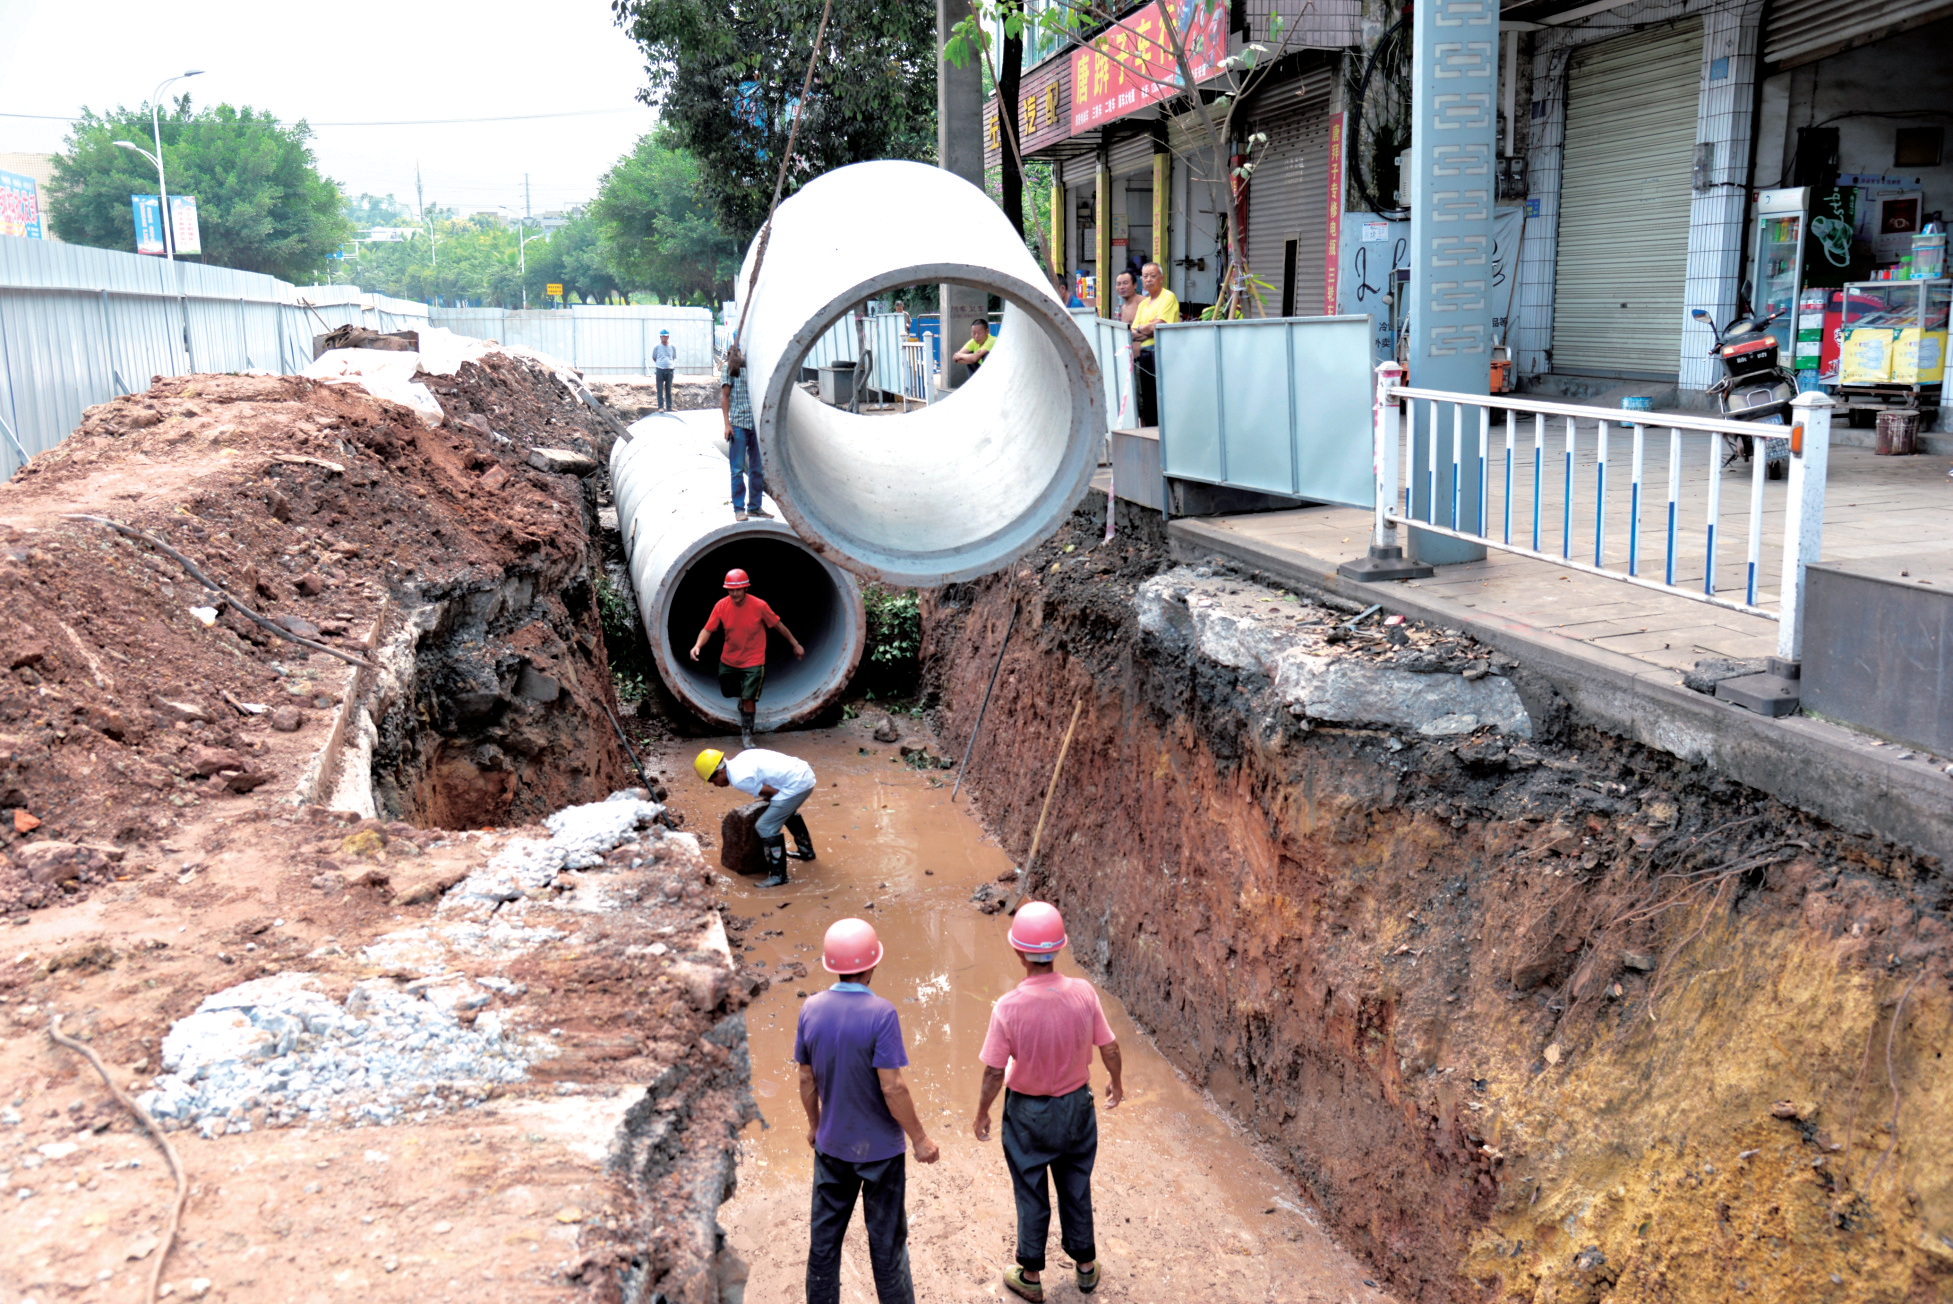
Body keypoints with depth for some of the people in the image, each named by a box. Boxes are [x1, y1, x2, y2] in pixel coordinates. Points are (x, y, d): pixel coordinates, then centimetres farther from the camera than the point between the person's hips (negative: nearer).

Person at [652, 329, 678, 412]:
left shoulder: (672, 347, 8)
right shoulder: (657, 347, 2)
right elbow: (654, 358, 13)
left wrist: (672, 365, 9)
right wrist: (659, 364, 7)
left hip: (670, 370, 2)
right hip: (660, 370, -2)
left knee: (669, 390, 8)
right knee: (660, 390, -4)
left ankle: (669, 407, 13)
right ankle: (660, 407, -1)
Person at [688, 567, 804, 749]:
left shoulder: (759, 606, -20)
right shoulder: (721, 606, -13)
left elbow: (778, 625, -7)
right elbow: (707, 629, -10)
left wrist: (795, 644, 2)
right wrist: (698, 645, -29)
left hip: (753, 661, -4)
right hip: (728, 661, 4)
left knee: (748, 699, -9)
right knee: (728, 691, 20)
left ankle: (746, 734, 9)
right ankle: (744, 701, 54)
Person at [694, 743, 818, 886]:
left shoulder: (739, 779, -17)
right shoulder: (739, 760, 11)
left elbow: (774, 792, -13)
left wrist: (769, 799, 9)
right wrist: (769, 798, 19)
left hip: (796, 785, -10)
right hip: (805, 773, 10)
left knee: (766, 827, -6)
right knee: (788, 812, 36)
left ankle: (778, 876, 1)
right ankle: (806, 851, 55)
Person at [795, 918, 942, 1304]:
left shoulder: (811, 1009, -9)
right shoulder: (881, 1014, -24)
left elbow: (806, 1079, 1)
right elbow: (892, 1088, -22)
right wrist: (919, 1139, -9)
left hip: (831, 1145, 4)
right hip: (880, 1148, -4)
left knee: (824, 1237, 18)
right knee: (887, 1241, 12)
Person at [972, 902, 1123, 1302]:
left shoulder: (1008, 1007, -29)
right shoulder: (1083, 993, -21)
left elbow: (994, 1073, -19)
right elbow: (1109, 1047, -7)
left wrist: (981, 1114, -1)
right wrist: (1116, 1082, 14)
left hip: (1027, 1113, -2)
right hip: (1076, 1105, 3)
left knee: (1031, 1195, 18)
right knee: (1077, 1189, 23)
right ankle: (1086, 1267, 40)